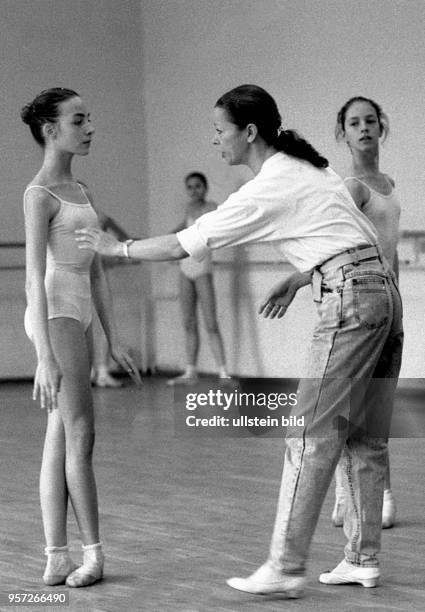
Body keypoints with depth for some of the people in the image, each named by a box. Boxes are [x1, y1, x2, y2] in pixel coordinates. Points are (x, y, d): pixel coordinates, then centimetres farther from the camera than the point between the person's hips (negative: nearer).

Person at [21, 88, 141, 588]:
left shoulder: (79, 190, 17)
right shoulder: (40, 194, -9)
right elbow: (35, 278, -15)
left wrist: (113, 340, 16)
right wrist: (45, 358, -21)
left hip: (78, 314, 8)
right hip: (55, 313, -8)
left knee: (59, 441, 7)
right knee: (80, 434, -5)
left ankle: (56, 558, 9)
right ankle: (93, 552, 2)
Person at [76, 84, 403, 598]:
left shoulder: (268, 189, -11)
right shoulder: (305, 170, 17)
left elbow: (185, 245, -7)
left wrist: (116, 248, 5)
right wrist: (296, 282, 23)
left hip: (350, 302, -10)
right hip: (382, 291, 10)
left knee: (311, 435, -7)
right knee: (365, 436, 12)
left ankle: (286, 567, -7)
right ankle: (363, 559, 16)